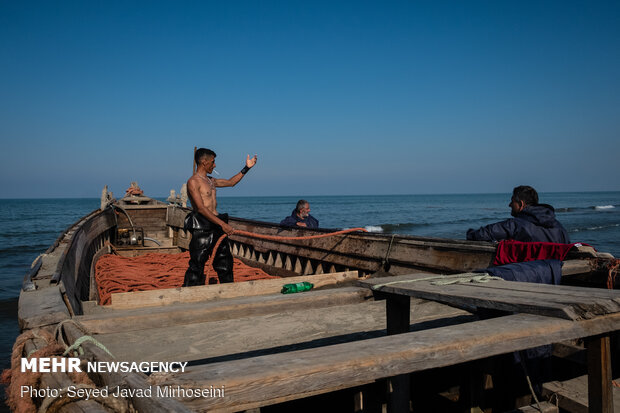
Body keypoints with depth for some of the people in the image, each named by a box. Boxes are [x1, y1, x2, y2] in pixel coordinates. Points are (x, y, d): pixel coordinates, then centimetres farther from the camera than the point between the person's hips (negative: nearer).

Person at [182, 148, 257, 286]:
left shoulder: (210, 180, 17)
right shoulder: (193, 182, -10)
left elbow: (231, 182, 30)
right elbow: (201, 208, -19)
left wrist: (247, 168, 26)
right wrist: (222, 224, -23)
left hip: (216, 227, 9)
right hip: (202, 228, -9)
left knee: (225, 262, 14)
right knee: (197, 265, -7)